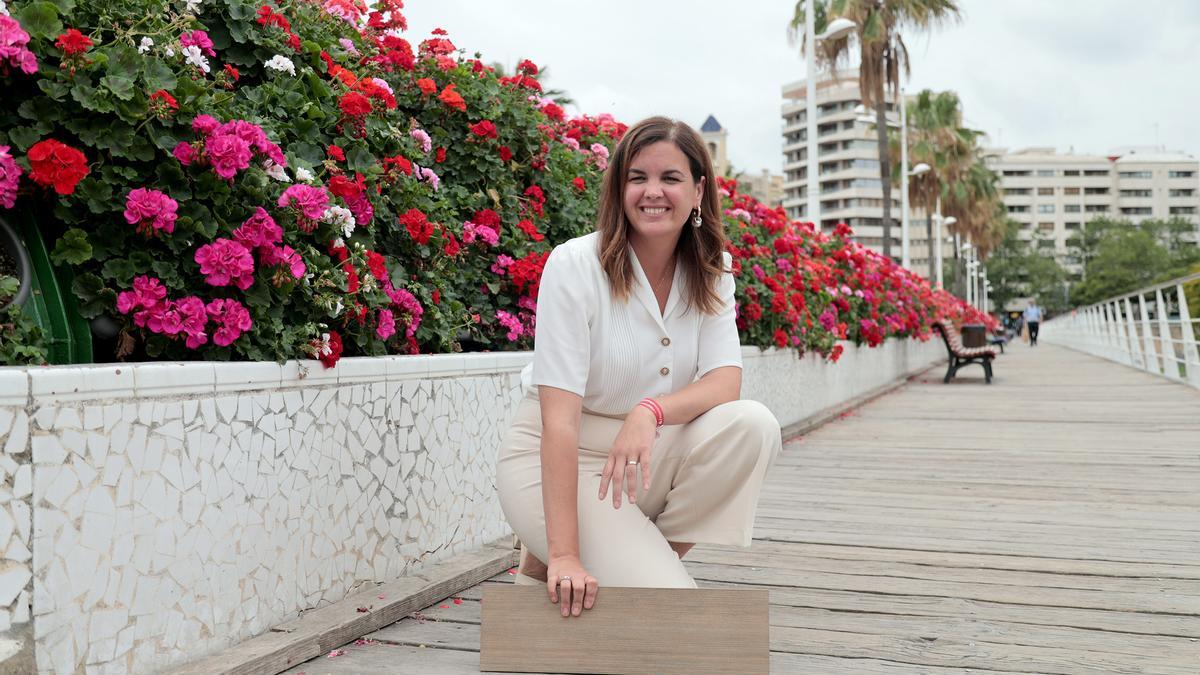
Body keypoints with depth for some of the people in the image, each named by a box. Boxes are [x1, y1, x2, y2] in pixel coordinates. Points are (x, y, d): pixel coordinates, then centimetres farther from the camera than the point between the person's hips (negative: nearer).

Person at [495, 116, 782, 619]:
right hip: (556, 461, -5)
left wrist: (652, 411, -35)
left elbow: (725, 382, -12)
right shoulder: (575, 265, -18)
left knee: (752, 425, -22)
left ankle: (645, 559, -6)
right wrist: (564, 555, -29)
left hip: (645, 458, 5)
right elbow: (560, 417, -23)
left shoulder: (711, 272, -1)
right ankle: (549, 568, 6)